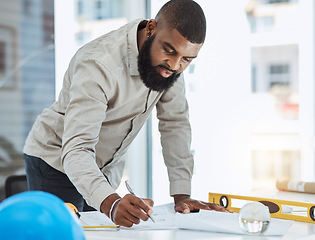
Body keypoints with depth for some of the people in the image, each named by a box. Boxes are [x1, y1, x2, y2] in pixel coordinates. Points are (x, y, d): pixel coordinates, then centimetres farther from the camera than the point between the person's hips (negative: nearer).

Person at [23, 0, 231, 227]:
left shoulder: (169, 61, -11)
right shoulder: (99, 64, -33)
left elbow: (175, 123, -6)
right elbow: (76, 150, -40)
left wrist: (182, 196, -15)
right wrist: (111, 204, -57)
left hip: (107, 167, 6)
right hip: (57, 162, -5)